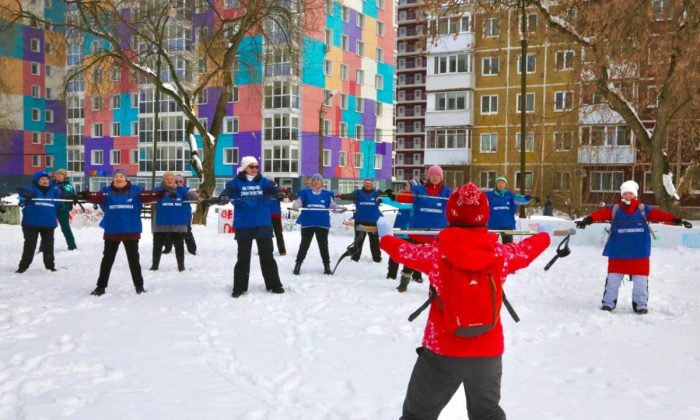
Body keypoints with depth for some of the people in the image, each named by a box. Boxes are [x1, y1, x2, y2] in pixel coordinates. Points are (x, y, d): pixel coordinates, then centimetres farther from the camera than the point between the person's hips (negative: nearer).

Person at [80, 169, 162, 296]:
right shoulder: (107, 192, -1)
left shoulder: (136, 191, -2)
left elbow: (147, 196, -17)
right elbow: (96, 197, -18)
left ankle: (139, 285, 24)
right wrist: (85, 196, -40)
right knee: (107, 259, 10)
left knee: (133, 258, 11)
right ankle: (101, 286, 21)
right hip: (112, 231, 1)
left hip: (131, 231, 0)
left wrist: (160, 195, -37)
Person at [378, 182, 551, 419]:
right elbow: (525, 251, 15)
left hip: (442, 351, -3)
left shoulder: (435, 253, -12)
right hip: (488, 352, 3)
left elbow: (404, 252, 6)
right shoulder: (501, 254, -6)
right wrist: (544, 236, 38)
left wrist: (386, 237, 28)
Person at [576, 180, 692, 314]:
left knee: (640, 280, 6)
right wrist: (588, 220, -34)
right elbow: (601, 214, -15)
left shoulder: (643, 209, 3)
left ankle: (640, 304, 20)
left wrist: (677, 220, -21)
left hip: (639, 253, 1)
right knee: (613, 278, 5)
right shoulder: (614, 209, 0)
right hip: (617, 253, 0)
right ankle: (608, 303, 16)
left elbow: (659, 215, -8)